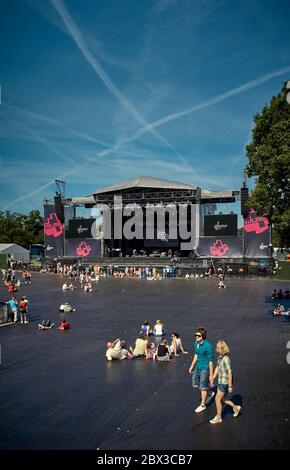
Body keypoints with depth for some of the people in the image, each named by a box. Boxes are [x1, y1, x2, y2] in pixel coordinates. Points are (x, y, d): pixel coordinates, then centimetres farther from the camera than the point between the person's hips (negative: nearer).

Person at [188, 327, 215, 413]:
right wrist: (192, 366, 21)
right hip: (197, 367, 8)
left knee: (203, 387, 7)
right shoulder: (196, 343, -1)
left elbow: (211, 361, -19)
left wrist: (211, 375, -16)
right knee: (195, 385, 19)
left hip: (205, 369, -8)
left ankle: (202, 405, 27)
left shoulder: (208, 346, -24)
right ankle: (209, 394, 42)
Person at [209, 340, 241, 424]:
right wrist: (213, 379, 18)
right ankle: (236, 407, 36)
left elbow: (229, 373, -22)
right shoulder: (220, 357, 3)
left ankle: (218, 418, 18)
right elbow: (217, 368, 14)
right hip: (221, 381, 9)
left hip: (225, 382, -9)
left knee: (218, 399, 2)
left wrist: (230, 386, -18)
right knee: (222, 399, 18)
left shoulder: (226, 359, -25)